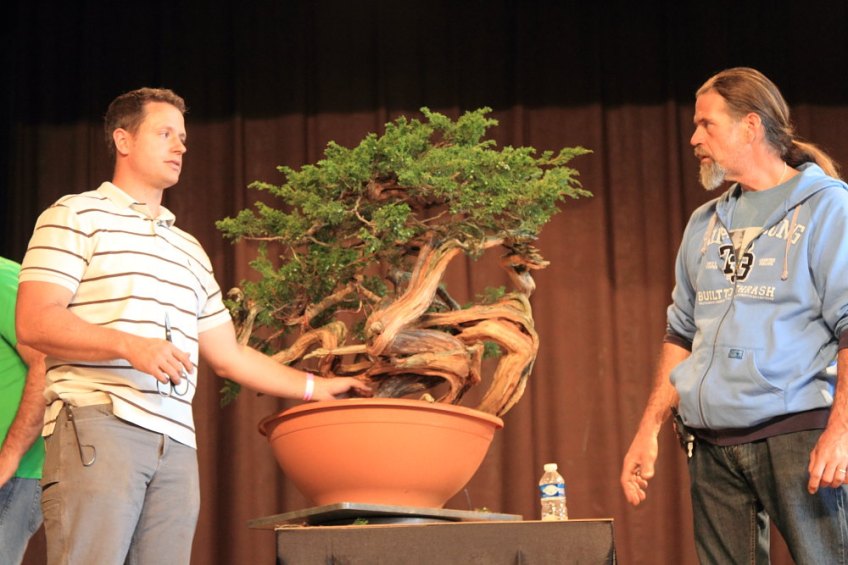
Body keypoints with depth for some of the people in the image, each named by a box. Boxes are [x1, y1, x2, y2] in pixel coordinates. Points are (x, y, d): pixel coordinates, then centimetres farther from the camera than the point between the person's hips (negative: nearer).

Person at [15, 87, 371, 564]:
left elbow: (229, 356, 29)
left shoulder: (190, 251, 28)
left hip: (177, 443, 6)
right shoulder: (76, 216, 7)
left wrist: (317, 387, 23)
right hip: (98, 425, -6)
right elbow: (34, 323, -5)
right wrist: (129, 345, -17)